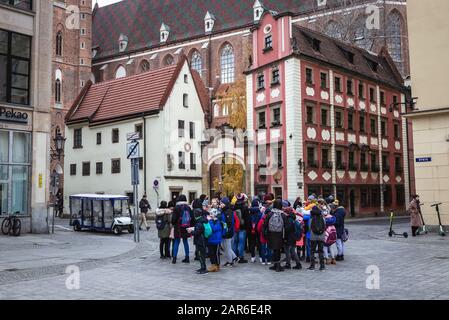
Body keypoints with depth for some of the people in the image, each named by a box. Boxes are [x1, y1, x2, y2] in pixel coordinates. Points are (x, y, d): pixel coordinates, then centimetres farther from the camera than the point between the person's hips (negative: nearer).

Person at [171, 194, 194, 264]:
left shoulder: (177, 207, -10)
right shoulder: (188, 208, 2)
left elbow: (174, 218, -9)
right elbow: (192, 218, 6)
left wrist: (173, 223, 10)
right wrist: (191, 226, 15)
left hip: (178, 228, -3)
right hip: (186, 228, 3)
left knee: (176, 242, 4)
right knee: (185, 241, 11)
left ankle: (174, 258, 1)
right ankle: (187, 258, 13)